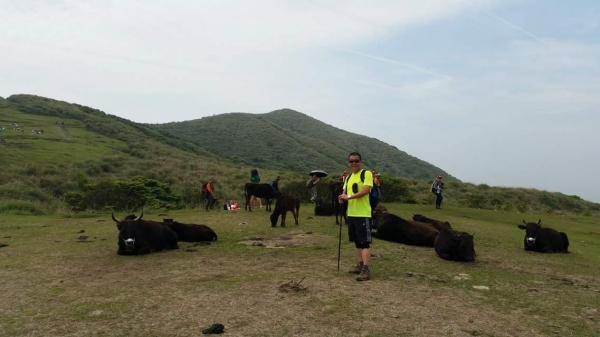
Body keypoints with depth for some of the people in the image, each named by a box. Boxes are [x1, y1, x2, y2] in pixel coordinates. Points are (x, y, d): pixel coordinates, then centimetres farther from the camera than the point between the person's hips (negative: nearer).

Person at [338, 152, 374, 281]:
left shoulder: (367, 174, -8)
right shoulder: (348, 177, 16)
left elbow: (365, 191, -20)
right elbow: (345, 193, 17)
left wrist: (348, 197, -17)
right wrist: (342, 198, -7)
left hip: (363, 214, -8)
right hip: (351, 214, 8)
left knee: (365, 242, -7)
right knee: (357, 241, 15)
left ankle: (366, 270, -7)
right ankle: (360, 265, 25)